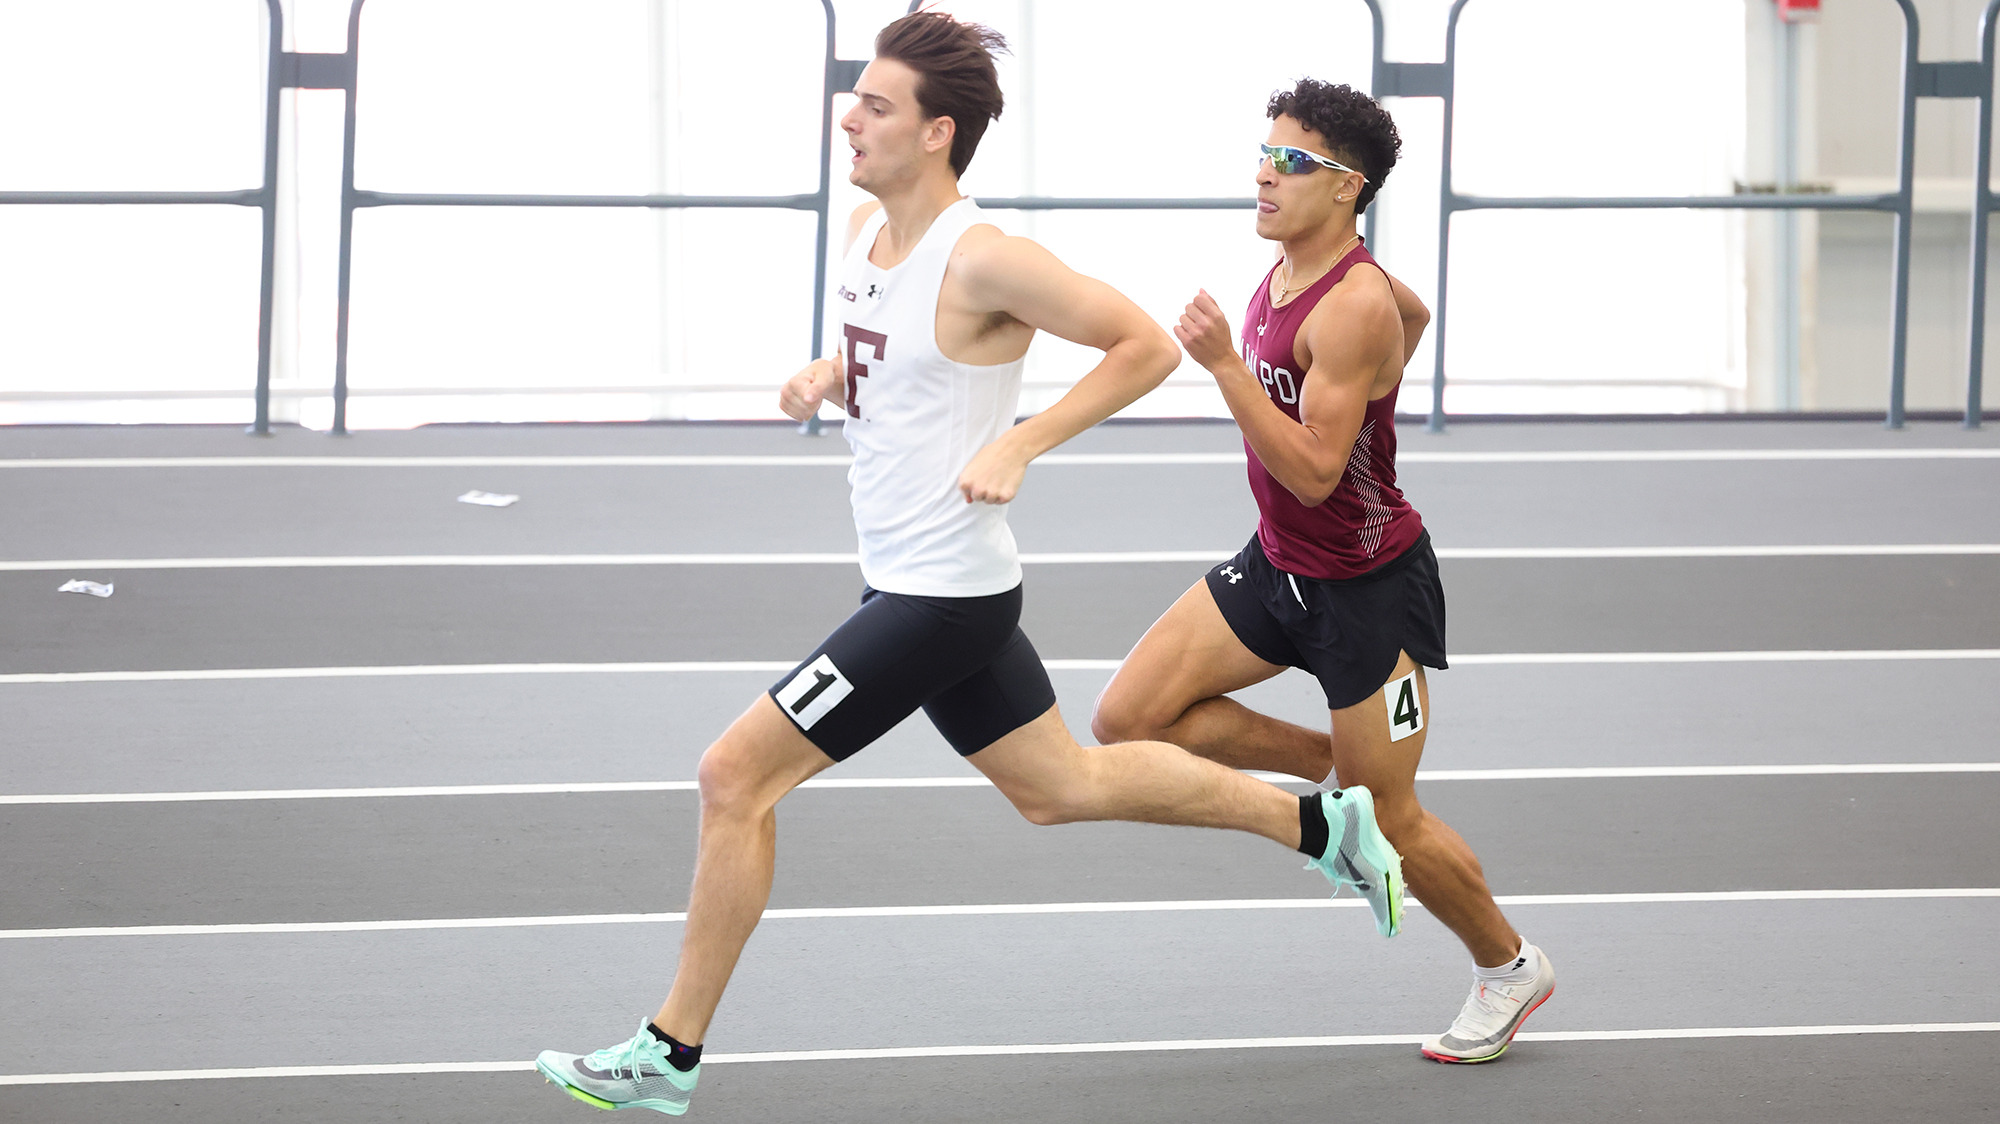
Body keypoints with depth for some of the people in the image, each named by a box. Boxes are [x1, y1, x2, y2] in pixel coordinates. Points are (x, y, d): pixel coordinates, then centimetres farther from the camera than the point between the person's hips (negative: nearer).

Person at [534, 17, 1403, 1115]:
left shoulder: (982, 261, -21)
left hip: (942, 598, -10)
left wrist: (1018, 446, -21)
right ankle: (1322, 823, 32)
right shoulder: (866, 229, 5)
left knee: (735, 776, -8)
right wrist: (826, 376, 3)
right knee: (1060, 786, 22)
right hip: (908, 579, 10)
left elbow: (1145, 346, -16)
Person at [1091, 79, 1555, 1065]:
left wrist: (1224, 364, -36)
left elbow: (1313, 471, -32)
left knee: (1390, 820, 2)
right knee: (1130, 717, -3)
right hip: (1279, 565, 8)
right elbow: (1415, 313, 21)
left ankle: (1509, 967, 26)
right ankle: (1334, 768, 15)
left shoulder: (1352, 309, -27)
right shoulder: (1289, 270, 0)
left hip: (1368, 587, -8)